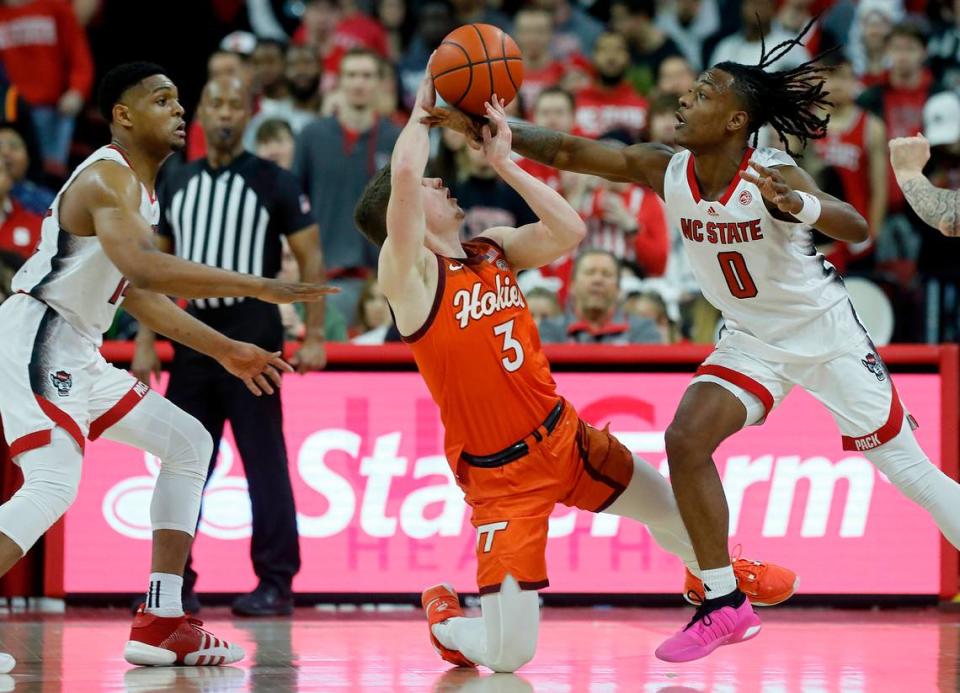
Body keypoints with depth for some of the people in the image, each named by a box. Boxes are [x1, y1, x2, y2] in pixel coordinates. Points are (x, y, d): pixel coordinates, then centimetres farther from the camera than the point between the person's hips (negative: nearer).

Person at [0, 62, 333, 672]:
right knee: (54, 483, -26)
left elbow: (139, 294, 26)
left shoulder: (137, 187, 17)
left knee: (187, 444, 14)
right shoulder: (109, 177, -15)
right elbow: (144, 266, -34)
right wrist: (259, 287, -34)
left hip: (77, 354, 11)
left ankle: (161, 623, 11)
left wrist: (226, 350, 25)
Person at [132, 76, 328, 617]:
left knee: (264, 461, -4)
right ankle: (175, 582, 11)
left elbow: (312, 258, -3)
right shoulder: (177, 184, 12)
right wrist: (146, 340, 9)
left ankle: (276, 584, 0)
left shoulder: (274, 183, -2)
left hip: (252, 329, -5)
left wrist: (315, 337, -11)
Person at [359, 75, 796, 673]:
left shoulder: (494, 249, 5)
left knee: (672, 508, 24)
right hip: (501, 475, -7)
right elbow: (404, 170, -30)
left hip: (563, 436, 7)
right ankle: (444, 616, 23)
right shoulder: (409, 271, -16)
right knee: (509, 655, -11)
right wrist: (424, 106, -12)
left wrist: (503, 162, -6)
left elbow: (569, 231, -8)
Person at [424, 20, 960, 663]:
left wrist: (798, 206, -58)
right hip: (752, 341, 5)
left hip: (826, 332, -5)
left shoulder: (773, 175, -27)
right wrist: (485, 130, -23)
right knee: (686, 441, -12)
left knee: (905, 464, 0)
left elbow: (857, 230, -39)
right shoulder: (665, 170, -12)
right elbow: (570, 151, -13)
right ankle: (725, 607, -4)